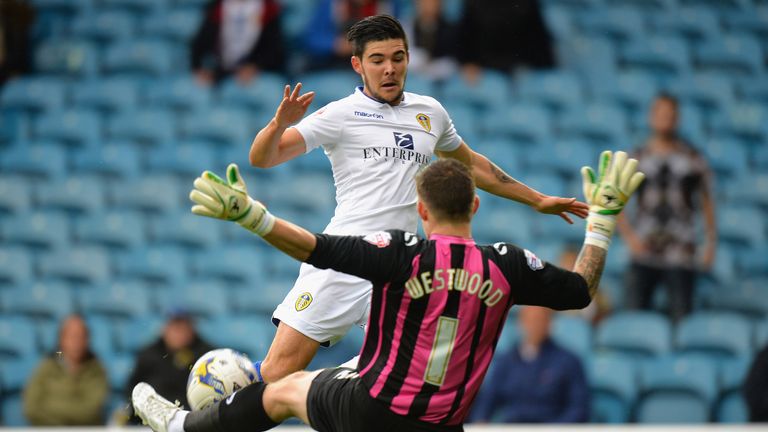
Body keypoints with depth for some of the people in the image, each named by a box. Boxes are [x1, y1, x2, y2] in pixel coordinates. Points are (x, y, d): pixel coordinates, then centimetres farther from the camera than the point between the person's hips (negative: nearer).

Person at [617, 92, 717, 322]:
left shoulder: (693, 159, 5)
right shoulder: (637, 158, 5)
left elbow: (707, 201, 10)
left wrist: (711, 242, 3)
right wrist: (629, 237, -4)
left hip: (681, 255, -1)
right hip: (644, 253, 1)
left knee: (682, 317, -6)